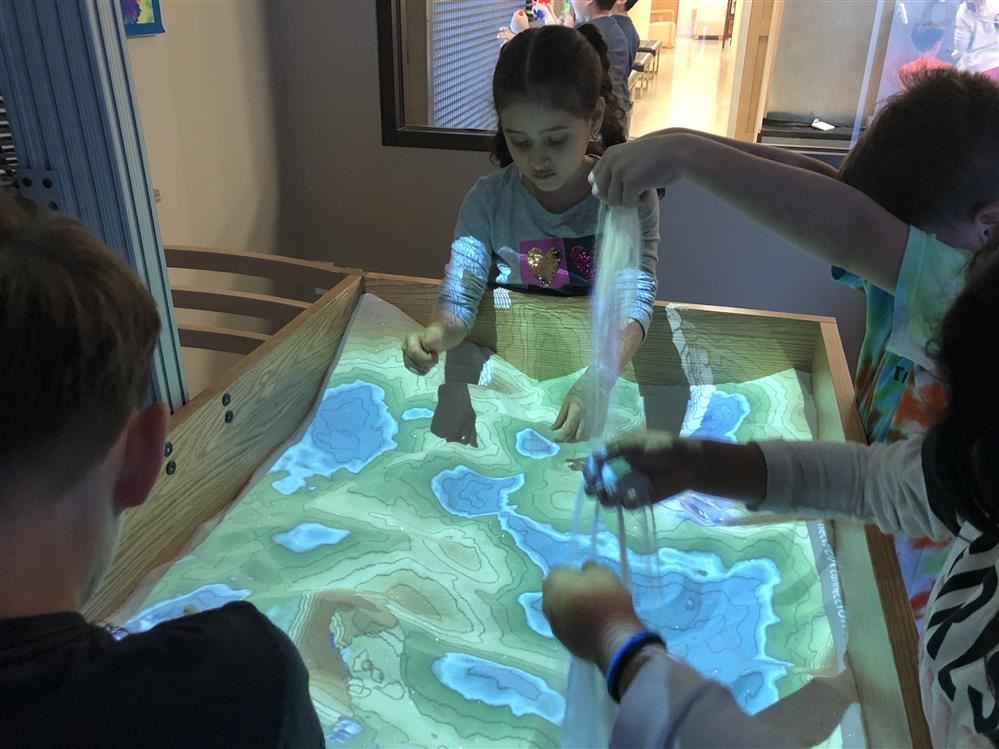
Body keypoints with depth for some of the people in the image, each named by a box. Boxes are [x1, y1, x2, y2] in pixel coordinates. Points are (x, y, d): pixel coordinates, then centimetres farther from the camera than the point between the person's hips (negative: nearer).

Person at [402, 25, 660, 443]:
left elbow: (635, 302, -18)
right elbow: (459, 301, -10)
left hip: (601, 367, -1)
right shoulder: (487, 201, -9)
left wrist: (596, 381, -38)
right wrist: (437, 334, -36)